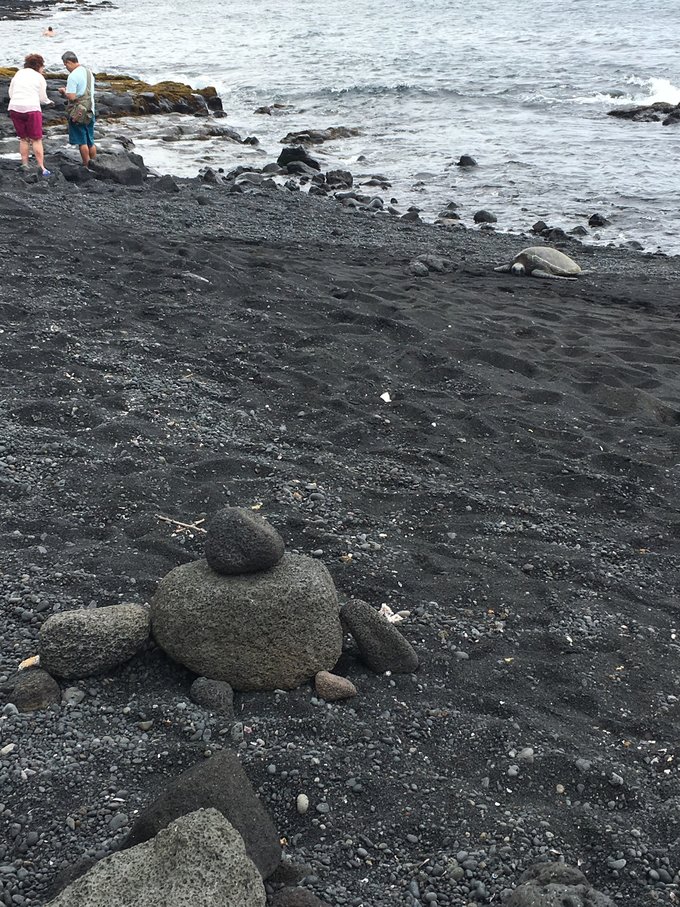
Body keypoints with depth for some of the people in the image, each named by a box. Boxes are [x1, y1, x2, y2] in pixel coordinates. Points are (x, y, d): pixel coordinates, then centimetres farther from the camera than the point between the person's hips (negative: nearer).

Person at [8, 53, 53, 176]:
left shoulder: (18, 73, 12)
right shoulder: (39, 78, 1)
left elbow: (10, 93, 12)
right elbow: (43, 98, 4)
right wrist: (49, 101, 25)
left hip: (14, 108, 4)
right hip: (31, 109, -4)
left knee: (23, 138, 15)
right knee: (36, 140, 2)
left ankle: (25, 165, 14)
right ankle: (41, 168, 1)